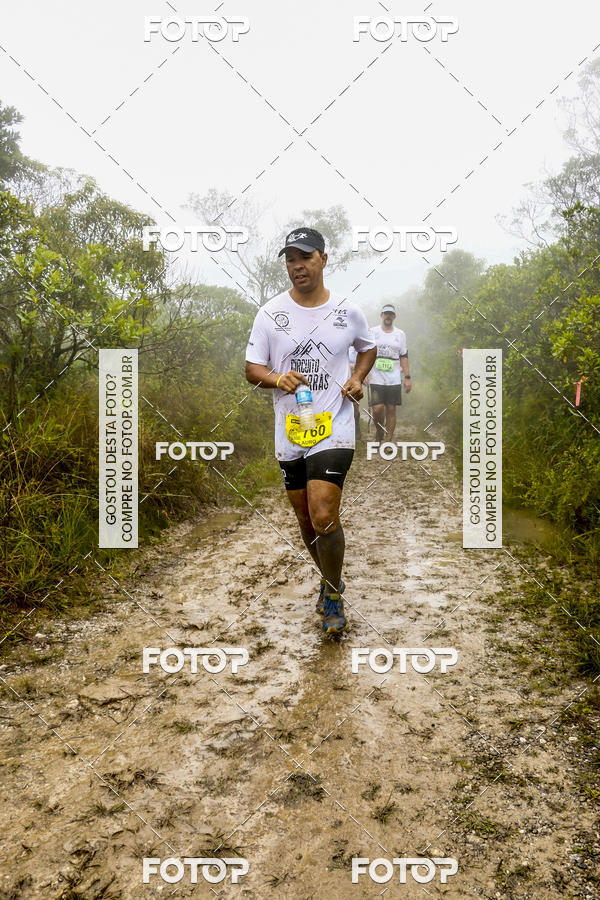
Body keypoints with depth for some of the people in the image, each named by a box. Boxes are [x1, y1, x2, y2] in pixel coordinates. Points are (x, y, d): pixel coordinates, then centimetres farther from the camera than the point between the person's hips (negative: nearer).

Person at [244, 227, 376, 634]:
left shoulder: (348, 311, 2)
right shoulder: (270, 313, 2)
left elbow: (368, 348, 21)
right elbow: (252, 368, 3)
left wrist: (357, 378, 1)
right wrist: (278, 379, -18)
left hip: (335, 428, -2)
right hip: (289, 432, 3)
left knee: (323, 516, -16)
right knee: (306, 519, 13)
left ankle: (334, 593, 9)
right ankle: (331, 580, 39)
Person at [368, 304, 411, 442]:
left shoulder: (400, 334, 11)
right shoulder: (372, 332, 6)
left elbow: (404, 357, 12)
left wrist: (407, 377, 6)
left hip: (394, 379, 2)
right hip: (376, 379, -2)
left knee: (391, 410, 1)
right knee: (377, 409, -11)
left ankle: (388, 441, 9)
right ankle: (379, 430, 18)